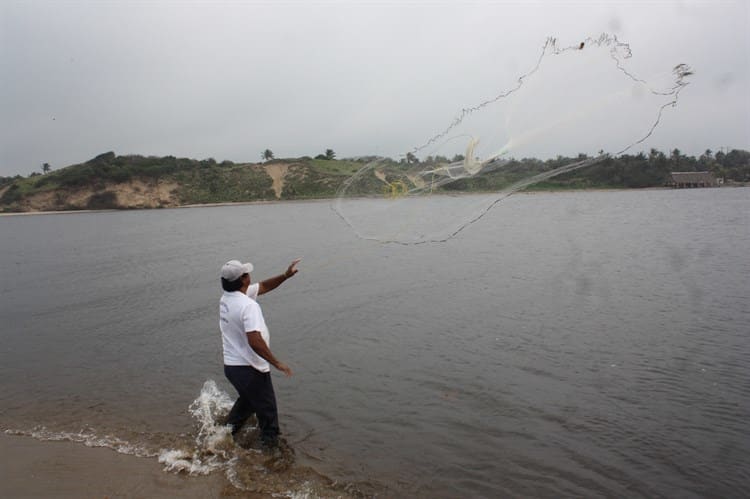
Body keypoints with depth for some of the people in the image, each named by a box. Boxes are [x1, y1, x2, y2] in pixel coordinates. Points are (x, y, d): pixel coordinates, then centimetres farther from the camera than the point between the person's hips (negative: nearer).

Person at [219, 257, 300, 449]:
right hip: (249, 369, -8)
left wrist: (285, 275, 4)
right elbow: (255, 341, -33)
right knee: (266, 408, 13)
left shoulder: (226, 298, 2)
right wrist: (276, 363, -24)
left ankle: (228, 429, 42)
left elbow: (263, 286, 13)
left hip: (230, 366, 8)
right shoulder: (248, 305, -26)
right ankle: (271, 443, 28)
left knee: (247, 399, 32)